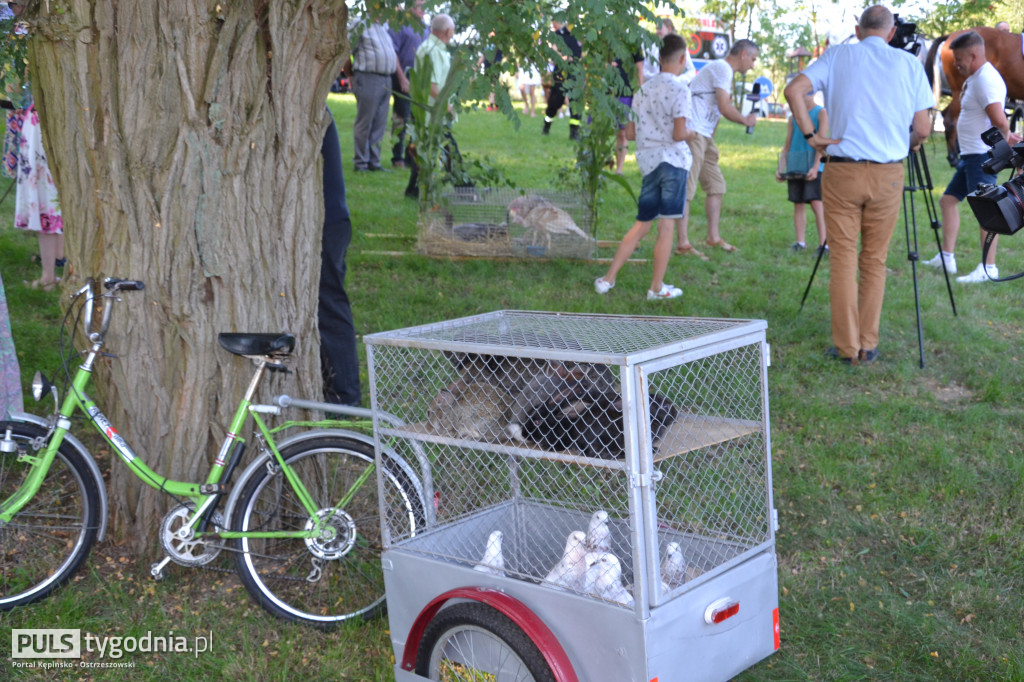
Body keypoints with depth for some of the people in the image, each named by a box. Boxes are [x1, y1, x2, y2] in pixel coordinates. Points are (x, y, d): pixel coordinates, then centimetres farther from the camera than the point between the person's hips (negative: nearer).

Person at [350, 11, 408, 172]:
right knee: (364, 123, -3)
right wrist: (351, 77, -6)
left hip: (386, 80, 7)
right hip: (368, 78, -7)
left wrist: (402, 77, 19)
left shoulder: (384, 27, 20)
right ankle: (360, 163, 3)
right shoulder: (361, 25, -5)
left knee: (379, 125, 8)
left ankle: (374, 162, 14)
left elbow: (393, 54, 25)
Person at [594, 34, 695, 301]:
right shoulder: (679, 90, -9)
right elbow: (679, 134, -17)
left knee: (642, 224, 14)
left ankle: (608, 279, 13)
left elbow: (630, 133, 13)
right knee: (666, 225, 1)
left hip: (648, 162, 6)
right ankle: (657, 288, 7)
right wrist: (691, 134, 4)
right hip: (673, 159, -6)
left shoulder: (643, 90, 11)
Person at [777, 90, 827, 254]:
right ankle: (800, 242, 14)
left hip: (814, 166, -5)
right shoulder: (794, 116, 15)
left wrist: (815, 167, -19)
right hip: (795, 166, 5)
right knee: (798, 203, 6)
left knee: (816, 202, -12)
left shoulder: (821, 113, 1)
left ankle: (823, 244, -11)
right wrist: (781, 168, 5)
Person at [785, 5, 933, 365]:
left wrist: (810, 135, -2)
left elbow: (794, 90, -10)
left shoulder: (837, 56, 4)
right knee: (874, 261, 11)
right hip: (888, 175, 1)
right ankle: (868, 346, 14)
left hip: (842, 170, -1)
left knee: (843, 259, 5)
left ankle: (846, 347, 6)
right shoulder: (909, 63, 5)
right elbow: (923, 129, 3)